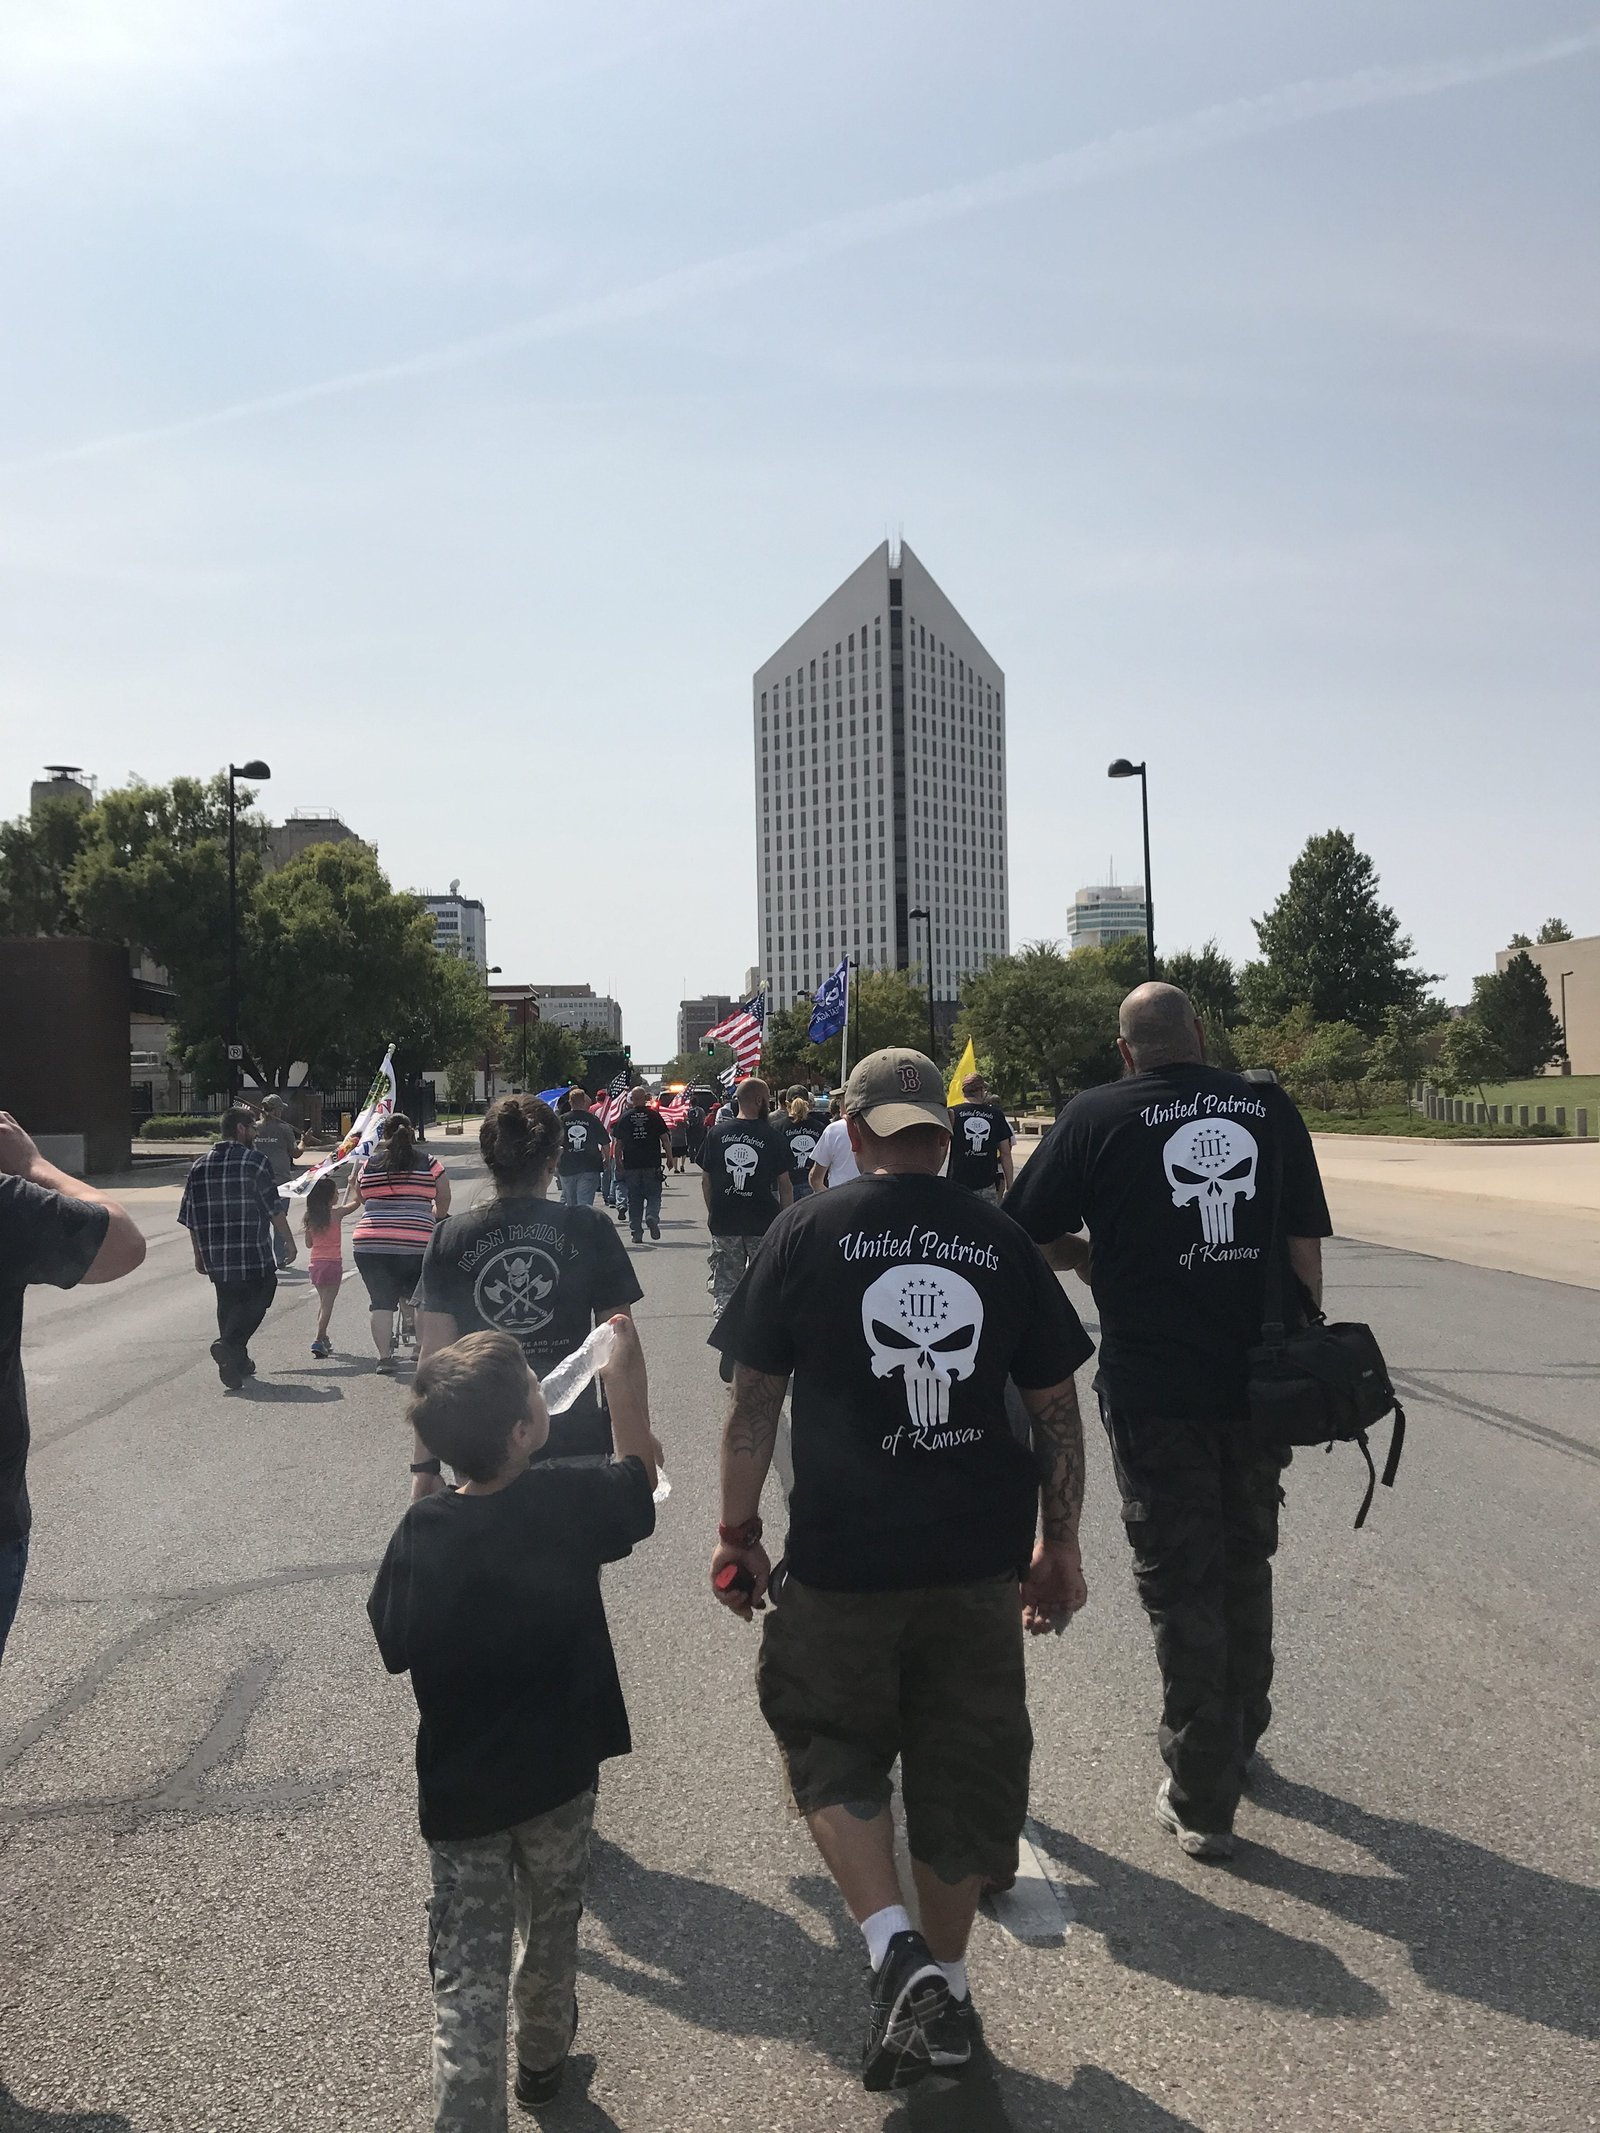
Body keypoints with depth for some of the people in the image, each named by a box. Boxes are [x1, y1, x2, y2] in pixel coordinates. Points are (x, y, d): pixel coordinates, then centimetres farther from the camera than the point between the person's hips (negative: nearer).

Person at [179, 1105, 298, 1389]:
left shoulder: (200, 1166, 9)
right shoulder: (255, 1162, -8)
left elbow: (190, 1218, 12)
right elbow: (274, 1209, -8)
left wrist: (199, 1254, 20)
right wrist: (289, 1242, 2)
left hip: (215, 1257, 6)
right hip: (253, 1255, -6)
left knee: (229, 1306, 17)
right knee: (256, 1301, 5)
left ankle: (237, 1362, 21)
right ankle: (227, 1344, -16)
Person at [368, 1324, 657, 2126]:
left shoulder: (420, 1532, -15)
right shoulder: (568, 1504, -20)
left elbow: (395, 1646, -1)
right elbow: (639, 1478, 2)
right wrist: (627, 1386, 9)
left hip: (458, 1789, 0)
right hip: (556, 1773, 0)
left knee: (467, 1984, 7)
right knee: (550, 1927, 26)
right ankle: (542, 2061, 48)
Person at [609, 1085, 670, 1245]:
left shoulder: (625, 1117, 2)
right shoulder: (654, 1115, -2)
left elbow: (618, 1142, 5)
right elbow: (664, 1138, -1)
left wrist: (618, 1161, 14)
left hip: (631, 1164, 1)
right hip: (652, 1164, -1)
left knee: (634, 1199, 8)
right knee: (653, 1195, 8)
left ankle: (636, 1232, 7)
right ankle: (652, 1216, -19)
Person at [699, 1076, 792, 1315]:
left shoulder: (716, 1134, 0)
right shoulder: (773, 1137, -7)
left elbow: (705, 1181, 5)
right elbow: (784, 1185, -4)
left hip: (723, 1224, 2)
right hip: (764, 1223, -2)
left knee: (724, 1286, 8)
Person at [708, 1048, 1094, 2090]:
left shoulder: (809, 1232, -5)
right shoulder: (1003, 1242, 2)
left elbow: (756, 1397, -5)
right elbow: (1057, 1408, 5)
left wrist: (739, 1530, 4)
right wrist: (1059, 1543, 14)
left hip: (844, 1555, -2)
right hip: (980, 1561, 3)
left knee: (833, 1751, 17)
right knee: (960, 1763, 17)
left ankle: (899, 1953, 2)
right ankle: (944, 1986, 30)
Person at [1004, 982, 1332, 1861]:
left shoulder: (1096, 1117, -6)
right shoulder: (1269, 1108, 3)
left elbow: (1023, 1235, -2)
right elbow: (1305, 1250, 4)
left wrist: (1089, 1255, 17)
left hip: (1154, 1389, -4)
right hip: (1259, 1382, 4)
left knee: (1181, 1588, 7)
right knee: (1245, 1565, 23)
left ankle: (1202, 1803, 15)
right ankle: (1239, 1739, 42)